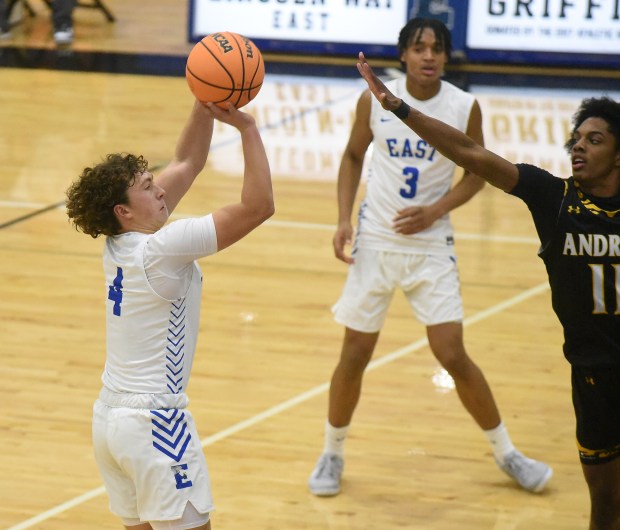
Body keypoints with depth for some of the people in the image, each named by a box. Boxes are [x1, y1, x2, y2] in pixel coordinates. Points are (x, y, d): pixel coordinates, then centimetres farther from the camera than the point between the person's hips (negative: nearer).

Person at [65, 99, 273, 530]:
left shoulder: (120, 241, 4)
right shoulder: (159, 249, -19)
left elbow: (187, 164, 13)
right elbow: (258, 207, -21)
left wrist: (205, 105, 4)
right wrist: (247, 128, -18)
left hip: (110, 417, 9)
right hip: (153, 423, -9)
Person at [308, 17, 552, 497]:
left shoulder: (465, 107, -9)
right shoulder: (374, 100, -7)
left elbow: (477, 172, 2)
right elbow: (353, 156, 8)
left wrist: (435, 211, -13)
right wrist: (344, 219, -2)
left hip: (431, 245, -1)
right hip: (375, 242, 1)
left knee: (454, 356, -3)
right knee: (355, 355, 5)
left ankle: (505, 452, 15)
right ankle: (332, 454, 25)